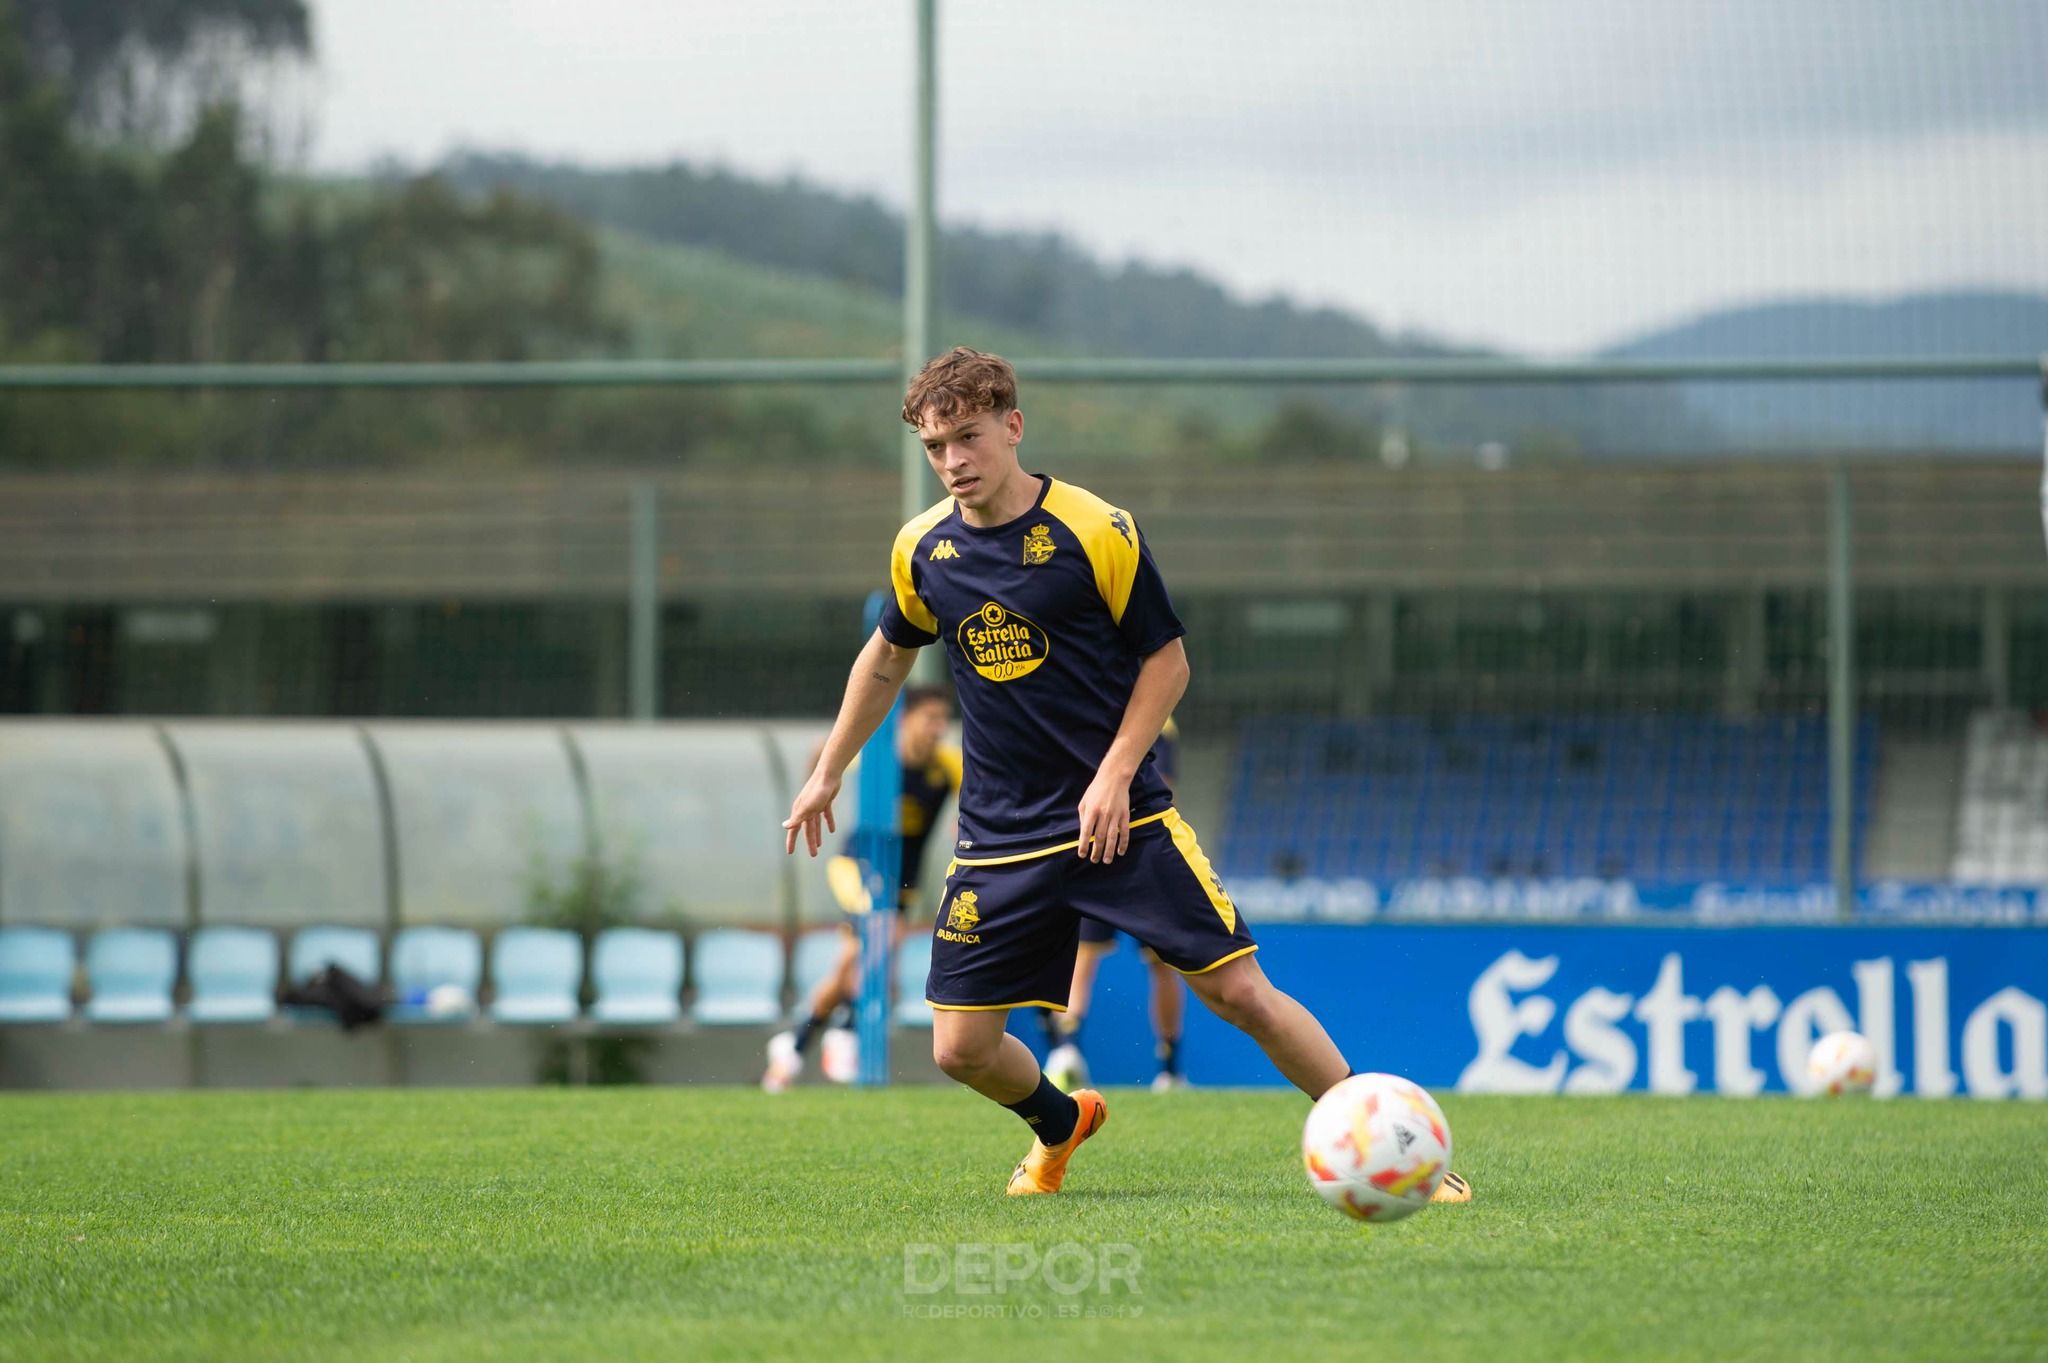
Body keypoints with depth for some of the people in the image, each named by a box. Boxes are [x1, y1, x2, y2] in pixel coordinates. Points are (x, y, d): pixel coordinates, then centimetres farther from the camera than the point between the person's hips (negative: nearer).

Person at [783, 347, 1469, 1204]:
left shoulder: (1096, 531, -10)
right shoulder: (922, 549, 2)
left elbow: (1166, 660, -3)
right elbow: (887, 659, 21)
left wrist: (1114, 775, -14)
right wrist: (827, 774, 25)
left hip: (1119, 817, -3)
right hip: (999, 837, 3)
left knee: (1241, 992, -11)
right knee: (961, 1047, -2)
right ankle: (1060, 1125, 32)